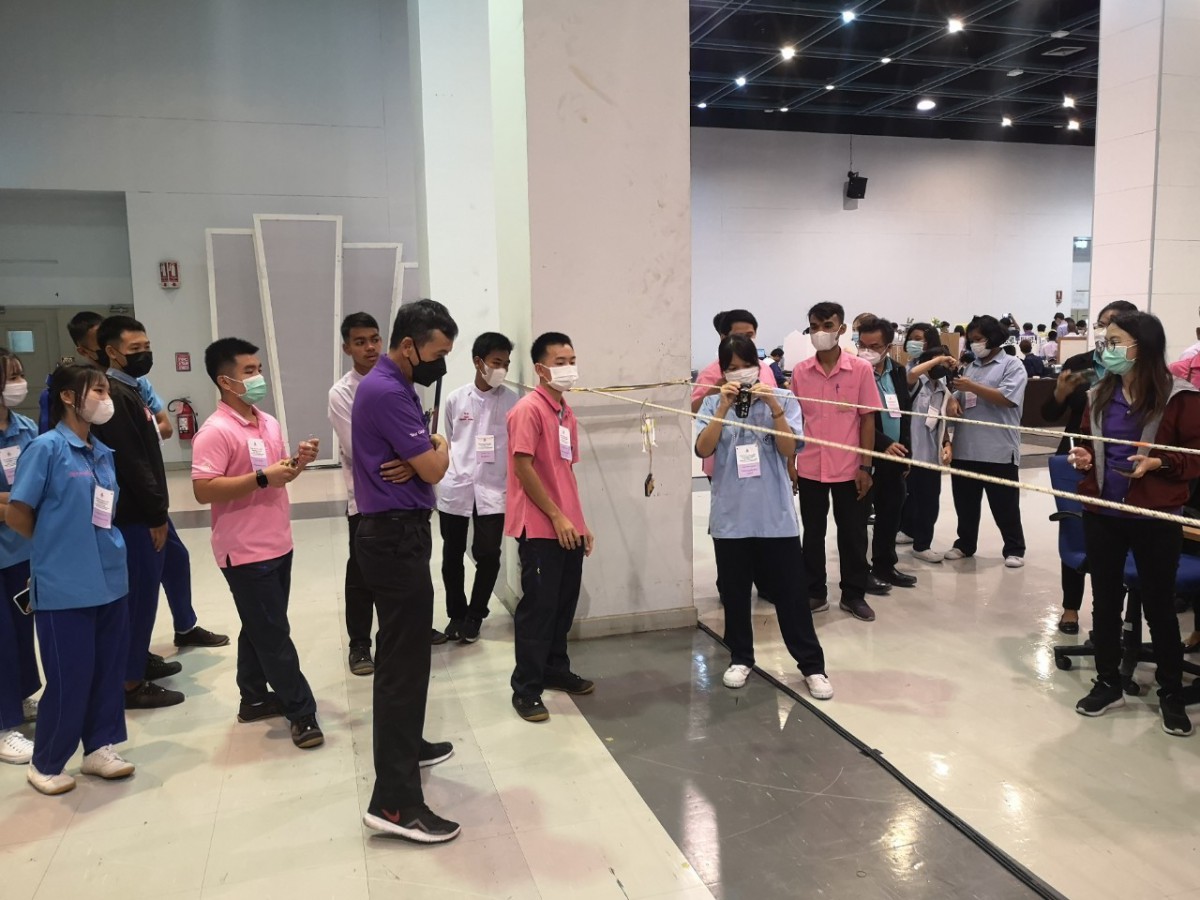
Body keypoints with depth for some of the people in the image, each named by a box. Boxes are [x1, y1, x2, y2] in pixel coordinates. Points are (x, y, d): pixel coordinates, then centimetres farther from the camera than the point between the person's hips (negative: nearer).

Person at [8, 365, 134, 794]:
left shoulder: (103, 453, 8)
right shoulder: (46, 448, -12)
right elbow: (16, 514, -9)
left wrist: (95, 545, 8)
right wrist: (57, 544, 4)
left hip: (110, 581, 6)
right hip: (64, 587, -6)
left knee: (110, 669, 13)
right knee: (69, 677, 3)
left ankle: (100, 747, 30)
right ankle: (45, 763, 23)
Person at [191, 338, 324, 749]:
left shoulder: (269, 423, 9)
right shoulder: (215, 431, -16)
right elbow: (203, 490, -23)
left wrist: (298, 462, -2)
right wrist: (263, 477, -26)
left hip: (277, 544, 8)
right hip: (245, 551, -8)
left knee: (260, 629, 18)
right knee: (273, 633, -1)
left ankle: (254, 698, 31)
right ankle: (301, 711, 6)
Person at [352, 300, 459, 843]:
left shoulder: (391, 386, 14)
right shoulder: (388, 393, -20)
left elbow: (422, 459, 16)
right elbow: (434, 468, -19)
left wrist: (426, 454, -8)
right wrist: (441, 447, 4)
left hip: (395, 533, 11)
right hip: (396, 538, -11)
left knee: (404, 651, 22)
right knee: (403, 660, -9)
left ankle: (407, 746, 39)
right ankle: (394, 801, -5)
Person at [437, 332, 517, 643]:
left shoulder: (511, 401, -1)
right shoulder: (455, 399, 3)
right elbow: (447, 443, 13)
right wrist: (445, 475, 11)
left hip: (493, 491, -1)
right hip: (454, 489, 1)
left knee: (488, 555, -3)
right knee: (452, 556, 9)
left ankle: (473, 617, 18)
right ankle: (456, 614, 28)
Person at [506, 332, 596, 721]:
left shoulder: (567, 413, 13)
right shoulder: (528, 408, -12)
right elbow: (523, 467, -17)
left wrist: (579, 521, 15)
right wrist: (557, 517, -16)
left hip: (568, 527, 8)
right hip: (539, 527, -8)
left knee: (565, 603, 15)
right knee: (538, 606, -2)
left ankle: (555, 669, 31)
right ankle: (525, 689, 8)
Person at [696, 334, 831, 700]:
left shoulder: (783, 398, -1)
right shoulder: (713, 404, 3)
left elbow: (789, 449, -10)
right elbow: (703, 449, -10)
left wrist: (773, 407, -20)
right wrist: (724, 407, -19)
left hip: (776, 515, -1)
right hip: (730, 516, 2)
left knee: (791, 593, 4)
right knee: (735, 594, 12)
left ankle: (812, 666, 15)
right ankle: (740, 659, 28)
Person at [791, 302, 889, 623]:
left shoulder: (860, 369, -5)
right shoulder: (800, 372, 1)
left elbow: (868, 419, -2)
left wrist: (865, 466, -6)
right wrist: (789, 464, 4)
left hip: (849, 468, -1)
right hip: (809, 469, 2)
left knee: (852, 533, 9)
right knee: (812, 533, 10)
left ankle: (853, 594, 22)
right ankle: (815, 593, 23)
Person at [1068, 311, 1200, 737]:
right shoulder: (1099, 395, 6)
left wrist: (1159, 463, -22)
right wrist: (1084, 457, -2)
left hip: (1155, 518, -4)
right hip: (1100, 513, 5)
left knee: (1159, 605, 7)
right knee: (1105, 600, 12)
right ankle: (1108, 684, 27)